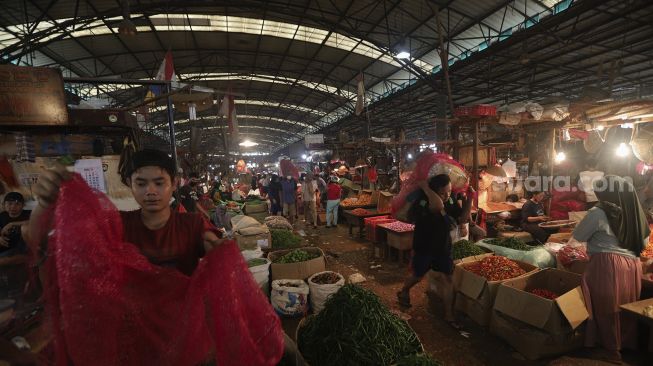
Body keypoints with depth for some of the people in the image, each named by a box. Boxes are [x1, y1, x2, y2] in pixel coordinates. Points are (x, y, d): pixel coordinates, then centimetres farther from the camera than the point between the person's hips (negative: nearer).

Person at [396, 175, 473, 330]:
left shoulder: (451, 201, -8)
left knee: (447, 280, 4)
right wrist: (424, 187, -41)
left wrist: (469, 198, -11)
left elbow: (462, 218, -1)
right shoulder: (422, 201, -28)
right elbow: (438, 206, -49)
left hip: (443, 248, 4)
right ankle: (403, 292, 47)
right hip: (423, 248, -4)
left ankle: (449, 315, 20)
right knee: (417, 277, 17)